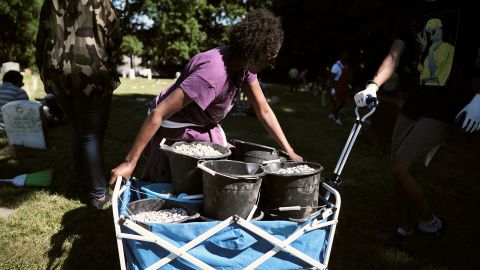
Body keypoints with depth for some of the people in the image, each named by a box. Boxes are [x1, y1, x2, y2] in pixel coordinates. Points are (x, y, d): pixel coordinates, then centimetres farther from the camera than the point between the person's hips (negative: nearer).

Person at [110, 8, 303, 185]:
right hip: (175, 128, -7)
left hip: (205, 128, 8)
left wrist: (289, 152, -4)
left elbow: (264, 111, -2)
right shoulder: (213, 72, -36)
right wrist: (130, 163, -33)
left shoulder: (244, 63, -10)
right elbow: (158, 114, -35)